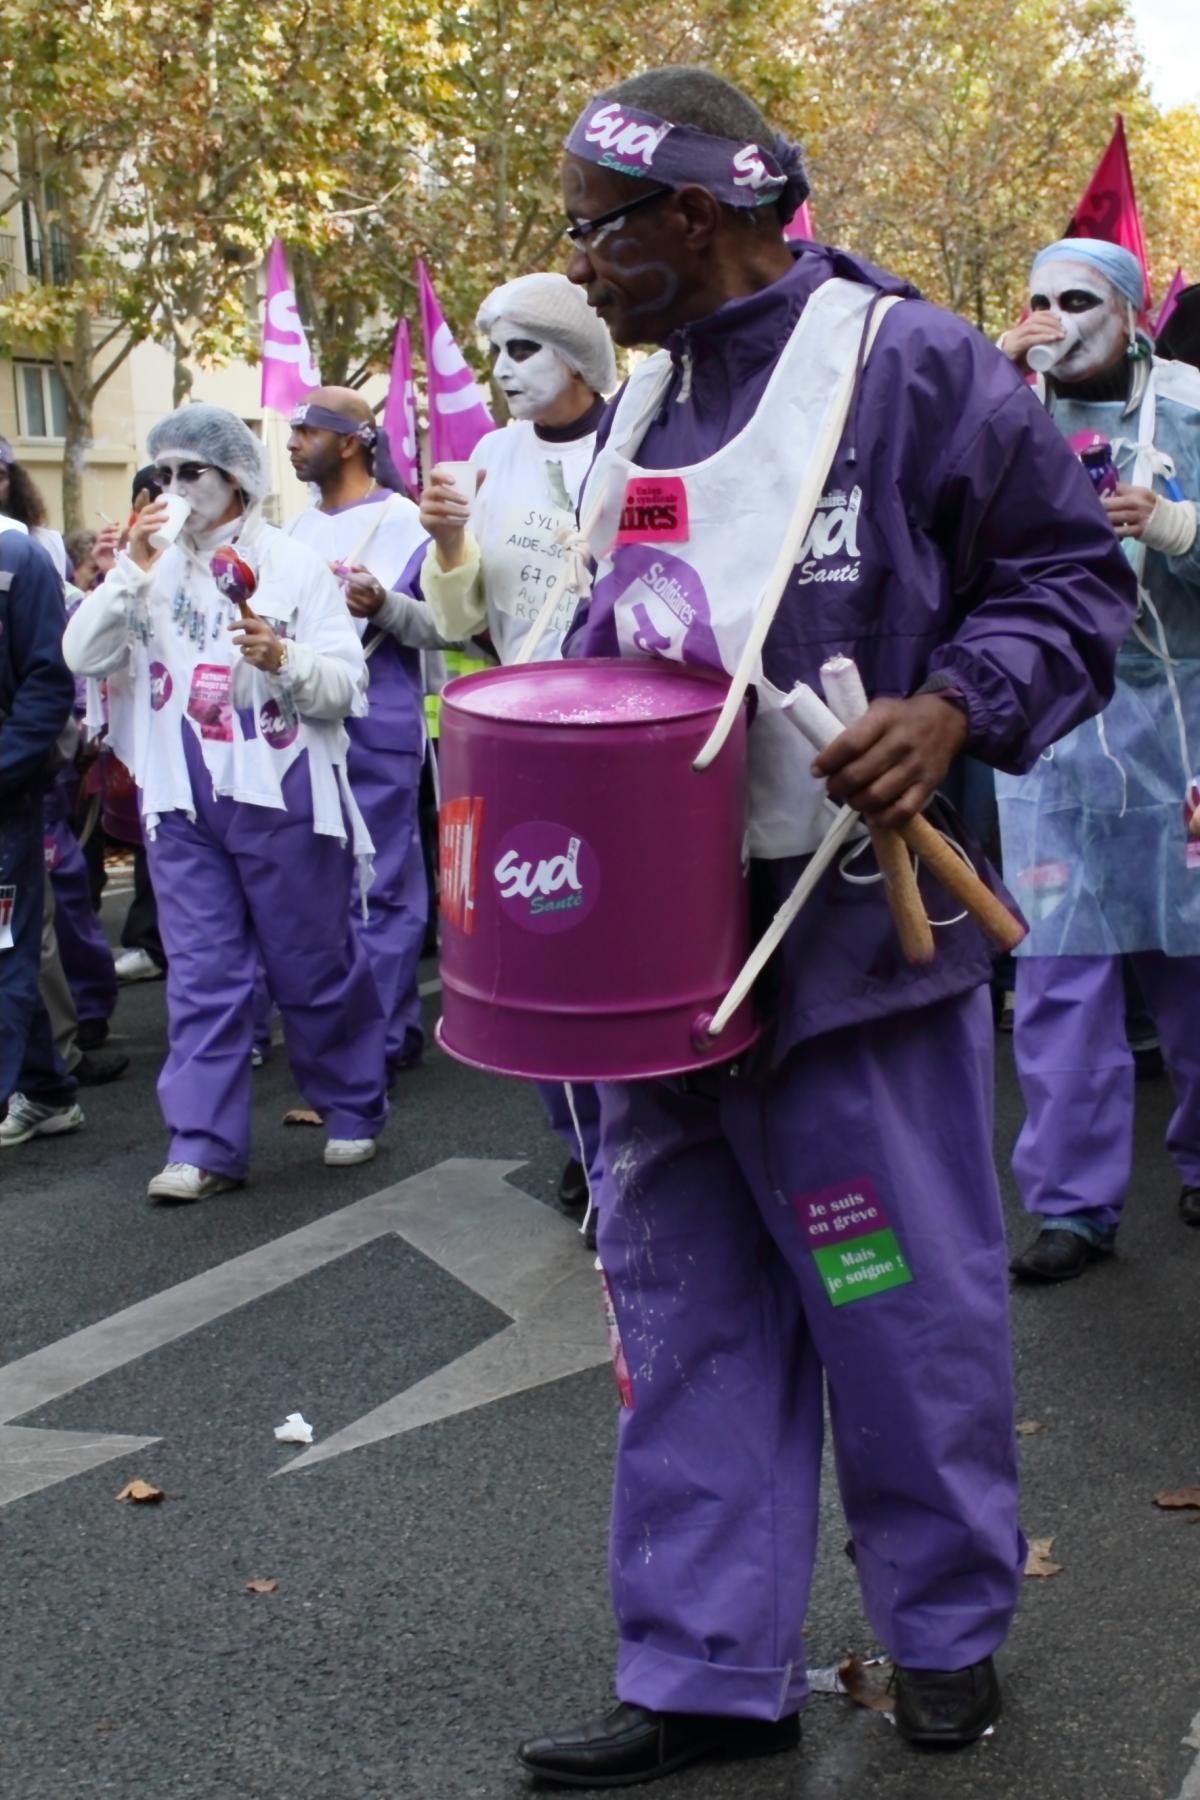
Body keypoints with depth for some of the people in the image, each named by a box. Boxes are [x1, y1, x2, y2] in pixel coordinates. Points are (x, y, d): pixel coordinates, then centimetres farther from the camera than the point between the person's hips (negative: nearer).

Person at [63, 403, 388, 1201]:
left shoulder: (295, 564, -3)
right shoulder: (151, 565, 8)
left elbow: (347, 688, -6)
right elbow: (84, 657, -2)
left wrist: (283, 659, -25)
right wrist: (130, 571, -12)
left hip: (282, 795, -3)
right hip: (183, 802, 3)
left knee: (315, 964, 7)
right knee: (202, 975, 4)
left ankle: (355, 1108, 25)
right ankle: (206, 1146, 8)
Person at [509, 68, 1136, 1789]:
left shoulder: (908, 362, -8)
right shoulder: (642, 402, 14)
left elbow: (1073, 574, -5)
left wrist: (951, 710, -20)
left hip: (854, 923, -7)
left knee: (905, 1305, 7)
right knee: (687, 1309, 10)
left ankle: (948, 1628, 30)